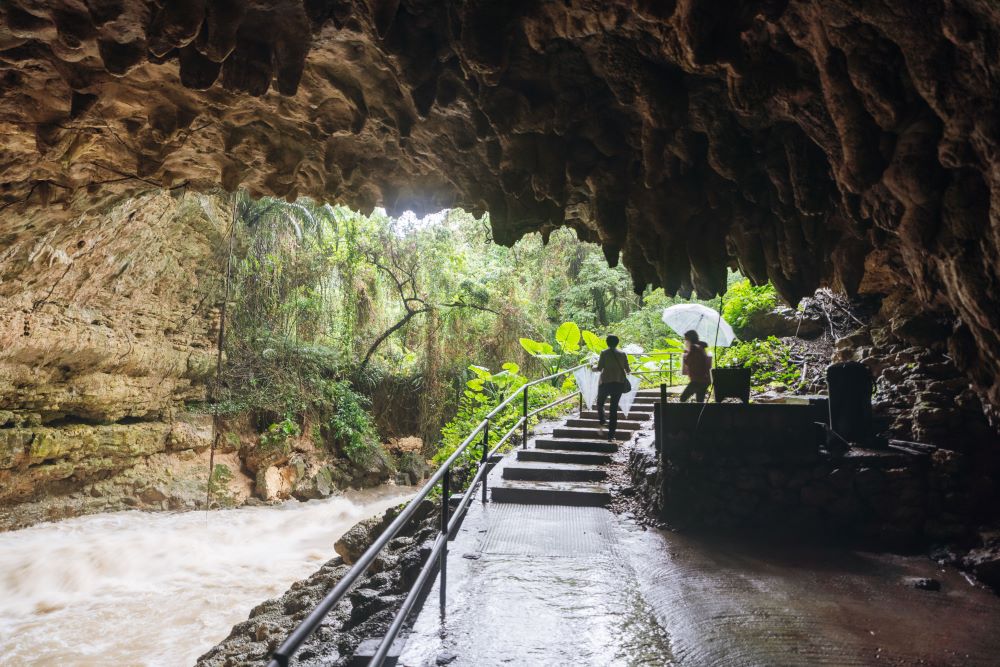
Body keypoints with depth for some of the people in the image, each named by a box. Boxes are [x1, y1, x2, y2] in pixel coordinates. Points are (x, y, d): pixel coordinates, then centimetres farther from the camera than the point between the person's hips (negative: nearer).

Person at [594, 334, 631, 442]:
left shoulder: (604, 353, -5)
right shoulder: (623, 354, 3)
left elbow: (599, 368, -10)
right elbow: (627, 369, 3)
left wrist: (594, 367, 11)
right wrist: (629, 371, 25)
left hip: (606, 382, -2)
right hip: (619, 383, 2)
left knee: (600, 403, 19)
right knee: (614, 408, 5)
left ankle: (602, 422, -5)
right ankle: (611, 435, 3)